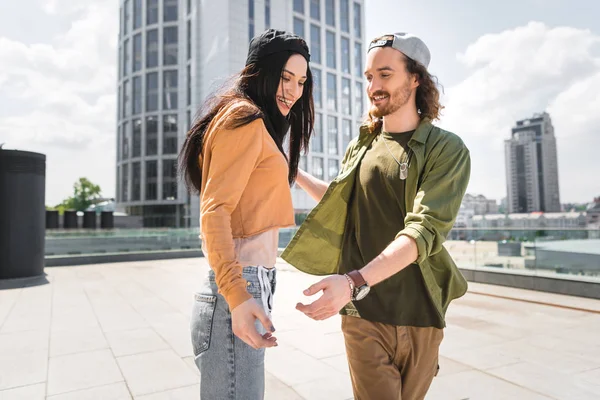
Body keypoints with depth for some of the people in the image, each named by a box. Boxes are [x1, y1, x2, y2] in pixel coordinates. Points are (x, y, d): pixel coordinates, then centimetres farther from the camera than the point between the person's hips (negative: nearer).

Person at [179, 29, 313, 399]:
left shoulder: (256, 124, 20)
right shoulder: (246, 118, -8)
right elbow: (214, 211, -18)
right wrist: (237, 295, -27)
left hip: (250, 284, 10)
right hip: (241, 286, -10)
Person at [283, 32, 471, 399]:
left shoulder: (447, 149, -7)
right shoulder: (360, 147, 6)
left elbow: (423, 230, -21)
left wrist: (355, 281, -34)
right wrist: (295, 173, 17)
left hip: (419, 314, -1)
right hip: (364, 312, 2)